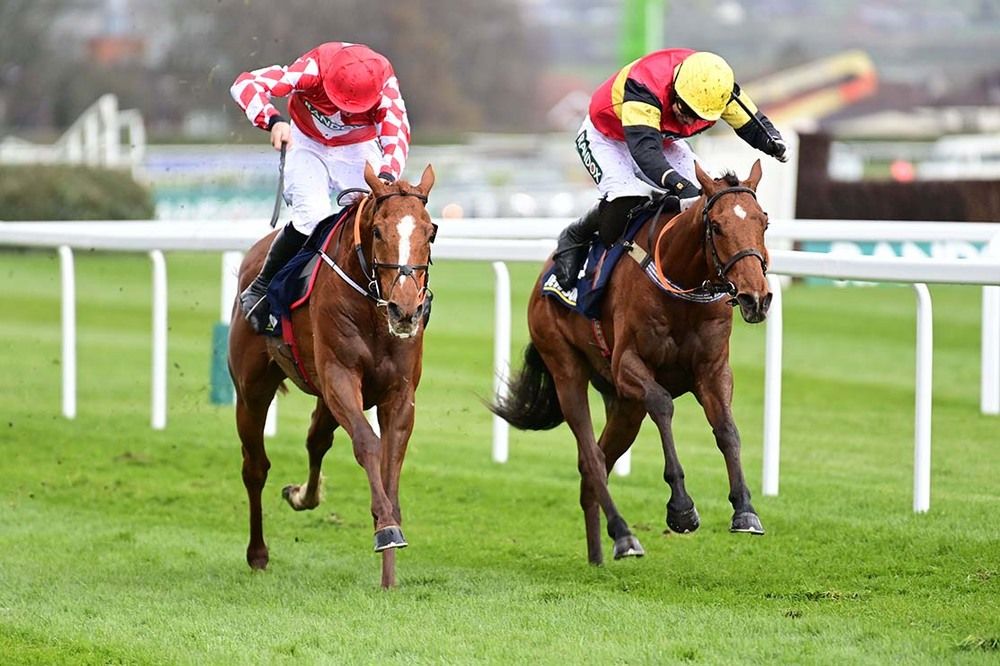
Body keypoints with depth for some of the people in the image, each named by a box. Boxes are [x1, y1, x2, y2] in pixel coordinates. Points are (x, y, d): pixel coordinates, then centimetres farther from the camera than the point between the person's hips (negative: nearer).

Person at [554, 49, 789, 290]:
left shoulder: (716, 88, -25)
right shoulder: (644, 88, -44)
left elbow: (753, 124, -11)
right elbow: (644, 149, -54)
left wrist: (773, 142, -35)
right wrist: (679, 184, -69)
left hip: (664, 141, 6)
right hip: (607, 137, -6)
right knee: (623, 206, -29)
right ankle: (573, 238, -2)